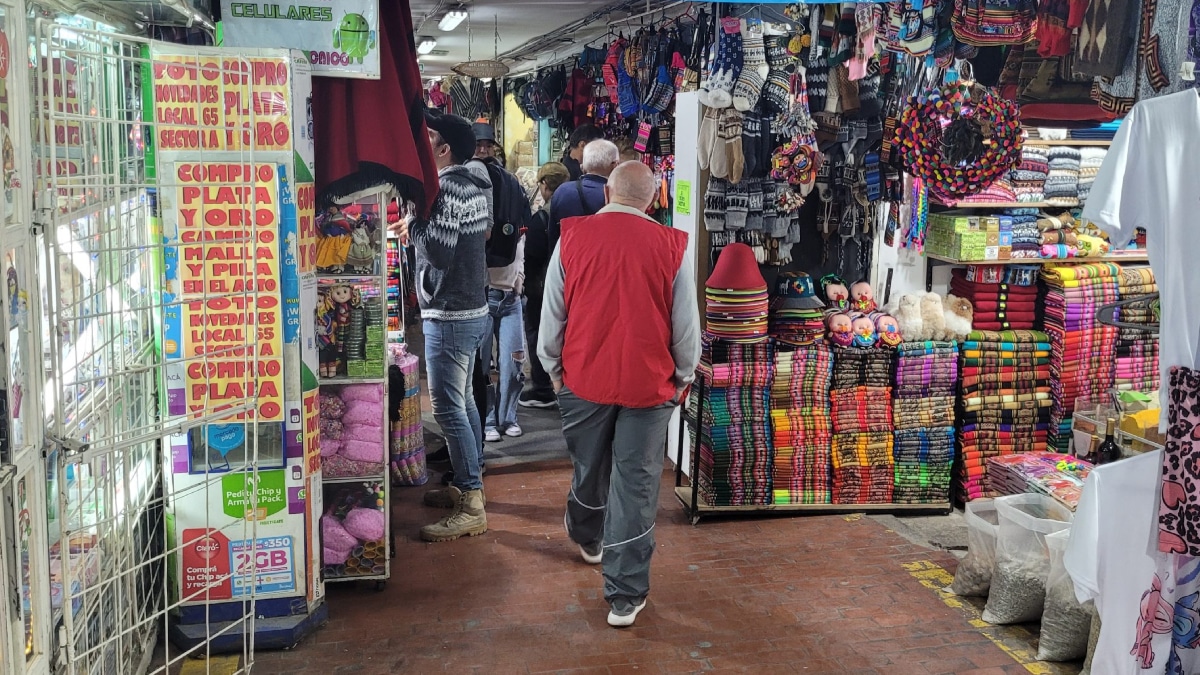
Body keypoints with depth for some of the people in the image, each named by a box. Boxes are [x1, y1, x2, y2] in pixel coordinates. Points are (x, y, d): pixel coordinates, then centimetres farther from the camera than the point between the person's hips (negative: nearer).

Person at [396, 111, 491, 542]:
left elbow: (439, 253, -25)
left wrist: (413, 224, -10)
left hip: (450, 316, -10)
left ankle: (471, 506, -5)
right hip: (473, 309, 10)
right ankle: (468, 485, 28)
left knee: (448, 408, -8)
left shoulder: (445, 188, -18)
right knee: (463, 400, 18)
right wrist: (419, 229, 8)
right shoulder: (471, 184, 11)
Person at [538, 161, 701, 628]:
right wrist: (682, 377, 15)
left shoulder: (573, 237, -4)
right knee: (636, 486, 3)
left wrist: (554, 367, 17)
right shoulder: (670, 247, -6)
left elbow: (552, 313, 3)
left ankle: (586, 536, 51)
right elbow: (686, 325, -1)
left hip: (583, 379, 2)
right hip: (649, 384, -2)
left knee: (590, 469, 23)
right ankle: (625, 597, 7)